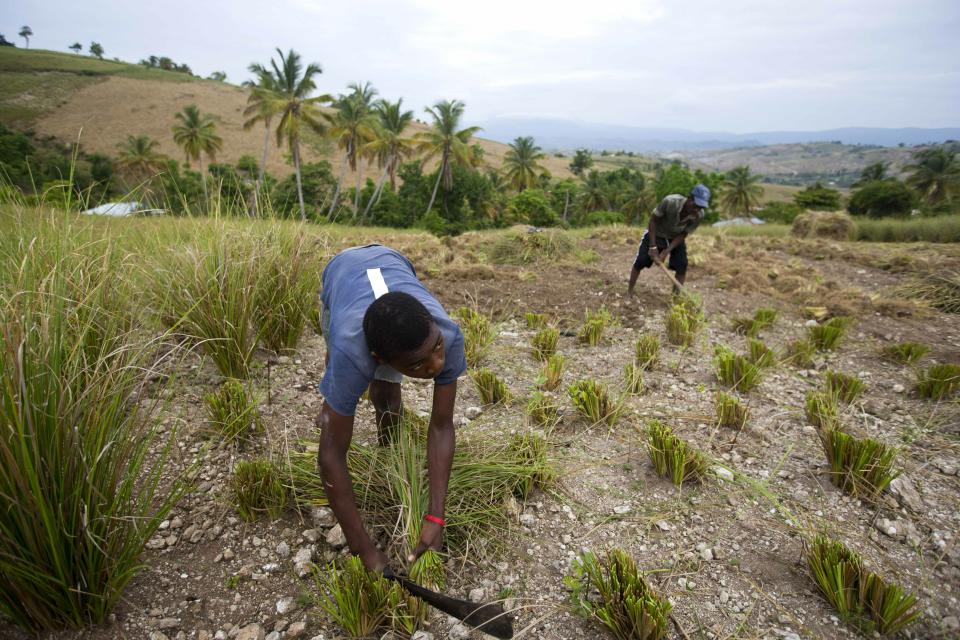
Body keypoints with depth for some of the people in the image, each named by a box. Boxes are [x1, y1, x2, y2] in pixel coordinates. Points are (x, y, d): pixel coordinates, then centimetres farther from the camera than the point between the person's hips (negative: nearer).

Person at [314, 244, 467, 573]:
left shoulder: (449, 334, -42)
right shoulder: (351, 354, -48)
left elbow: (441, 427, -32)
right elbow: (331, 455, -40)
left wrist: (435, 517, -36)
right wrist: (364, 550, -36)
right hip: (341, 269, 0)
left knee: (386, 392, -12)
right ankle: (330, 401, 57)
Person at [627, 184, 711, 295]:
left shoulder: (699, 215, -26)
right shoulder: (670, 202, -36)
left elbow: (683, 235, -15)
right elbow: (653, 220, -22)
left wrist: (667, 251, -24)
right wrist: (653, 246, -24)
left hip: (676, 238, 2)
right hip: (656, 233, -2)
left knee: (681, 265, -11)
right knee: (640, 261, -7)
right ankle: (629, 291, 9)